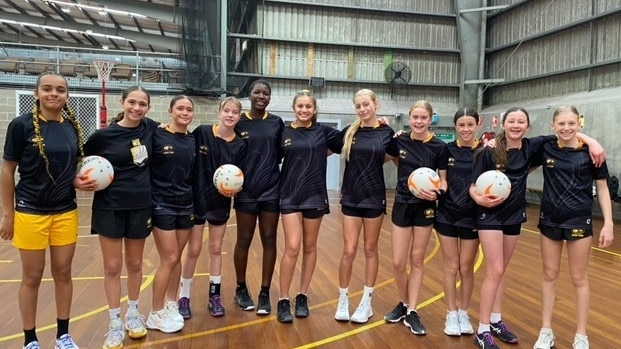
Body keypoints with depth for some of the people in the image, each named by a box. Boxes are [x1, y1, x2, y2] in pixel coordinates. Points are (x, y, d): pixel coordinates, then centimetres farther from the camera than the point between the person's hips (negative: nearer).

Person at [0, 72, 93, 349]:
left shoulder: (73, 127, 3)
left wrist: (79, 181, -7)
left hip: (66, 212, 4)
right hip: (30, 212, -4)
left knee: (63, 273, 11)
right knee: (32, 277, 7)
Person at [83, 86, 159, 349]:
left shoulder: (151, 128, -1)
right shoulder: (104, 135, -9)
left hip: (140, 206, 2)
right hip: (110, 207, -2)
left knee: (135, 264, 14)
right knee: (112, 267, 5)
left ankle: (133, 314, 32)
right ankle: (115, 323, 19)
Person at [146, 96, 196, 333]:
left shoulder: (194, 141, 7)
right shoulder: (157, 136, -9)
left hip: (186, 205, 5)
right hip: (162, 205, -5)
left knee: (176, 258, 12)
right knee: (169, 259, -2)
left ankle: (171, 305, 27)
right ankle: (156, 314, 14)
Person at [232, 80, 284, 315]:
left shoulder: (277, 123, 5)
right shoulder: (239, 123, -1)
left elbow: (281, 154, 10)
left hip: (271, 189, 2)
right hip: (246, 190, -2)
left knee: (269, 240, 5)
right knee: (244, 241, 8)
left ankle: (265, 293, 17)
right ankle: (241, 290, 26)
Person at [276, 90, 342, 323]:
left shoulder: (323, 132, 3)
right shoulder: (284, 133, 2)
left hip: (315, 196, 1)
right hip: (290, 196, -1)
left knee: (310, 247, 9)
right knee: (292, 248, -8)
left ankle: (303, 297, 23)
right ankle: (283, 301, 6)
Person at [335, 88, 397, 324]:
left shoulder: (387, 133, -3)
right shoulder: (349, 132, 1)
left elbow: (396, 159, 10)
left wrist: (376, 160, -2)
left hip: (374, 198, -1)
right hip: (350, 198, 1)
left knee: (370, 250, 10)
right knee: (349, 251, 0)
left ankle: (366, 302, 22)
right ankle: (343, 300, 18)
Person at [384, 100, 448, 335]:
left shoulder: (439, 147, -8)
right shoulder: (400, 141, -3)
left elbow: (444, 179, -4)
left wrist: (438, 192, -21)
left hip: (425, 207, -1)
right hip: (402, 205, 2)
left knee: (417, 260, 9)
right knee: (398, 262, 2)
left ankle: (412, 312, 19)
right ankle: (403, 304, 26)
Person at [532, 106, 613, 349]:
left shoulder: (590, 151, -7)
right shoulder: (545, 149, -2)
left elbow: (602, 188, -2)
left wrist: (608, 223, -8)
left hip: (579, 221, -2)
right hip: (550, 220, 2)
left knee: (579, 278, 9)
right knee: (550, 275, 11)